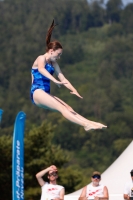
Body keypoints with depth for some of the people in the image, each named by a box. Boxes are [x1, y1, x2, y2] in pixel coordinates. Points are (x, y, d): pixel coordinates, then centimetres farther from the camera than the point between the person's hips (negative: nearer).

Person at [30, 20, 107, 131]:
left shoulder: (53, 64, 18)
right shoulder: (41, 59, -6)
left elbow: (62, 78, 12)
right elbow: (41, 69, -30)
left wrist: (73, 90, -5)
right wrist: (55, 81, -46)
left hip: (45, 95, 8)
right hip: (37, 93, -8)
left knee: (68, 108, -9)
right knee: (61, 108, -24)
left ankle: (89, 123, -24)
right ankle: (86, 125, -40)